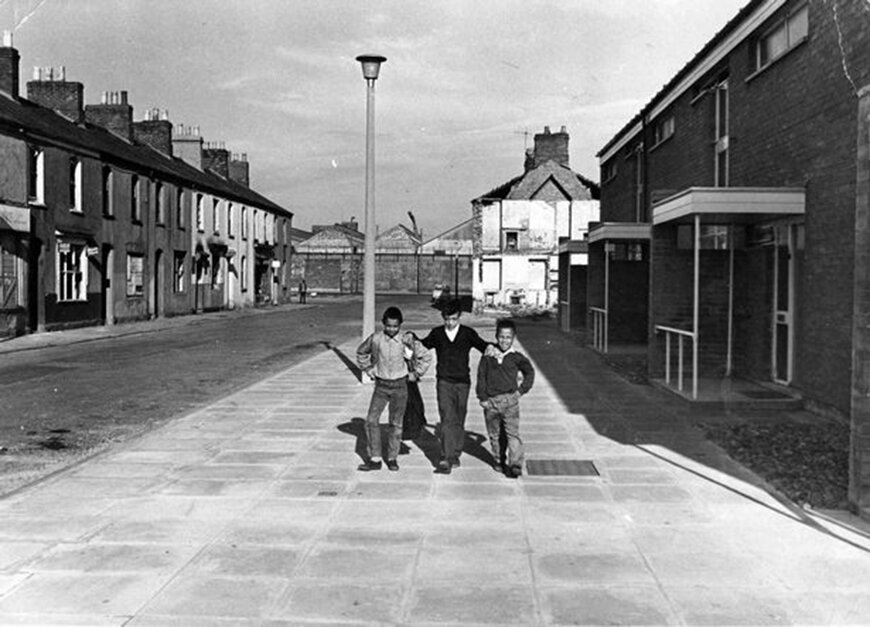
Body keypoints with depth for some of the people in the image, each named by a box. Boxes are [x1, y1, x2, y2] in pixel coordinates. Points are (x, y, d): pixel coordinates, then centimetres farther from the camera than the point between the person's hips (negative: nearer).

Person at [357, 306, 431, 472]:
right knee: (371, 420, -5)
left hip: (399, 386, -1)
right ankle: (374, 459, 3)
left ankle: (392, 458, 20)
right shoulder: (375, 339, -6)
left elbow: (426, 357, 3)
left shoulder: (406, 342, -8)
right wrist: (367, 369, 8)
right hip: (381, 385, 1)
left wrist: (415, 374, 2)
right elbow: (361, 352, 15)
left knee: (396, 423, 7)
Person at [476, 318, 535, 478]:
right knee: (494, 434, 12)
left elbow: (529, 372, 16)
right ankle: (500, 461, 26)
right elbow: (481, 377, 6)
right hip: (490, 401, 2)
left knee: (513, 433, -8)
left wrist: (522, 389, 6)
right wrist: (482, 397, -1)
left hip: (509, 400, -2)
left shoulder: (517, 357, 2)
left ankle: (515, 465, -11)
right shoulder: (488, 356, 4)